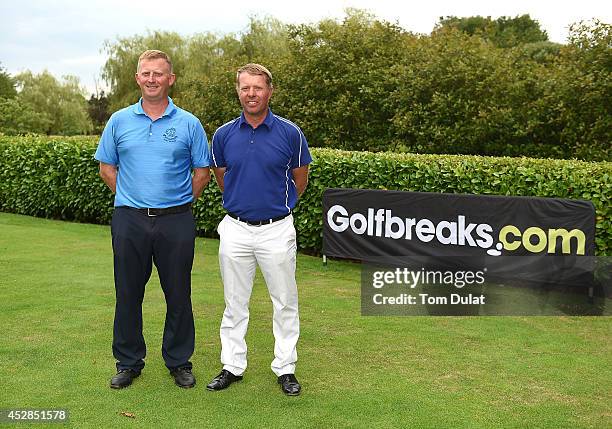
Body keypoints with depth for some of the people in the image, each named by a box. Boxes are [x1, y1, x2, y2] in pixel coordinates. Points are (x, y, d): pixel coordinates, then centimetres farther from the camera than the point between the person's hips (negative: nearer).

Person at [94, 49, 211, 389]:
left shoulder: (188, 124, 2)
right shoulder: (119, 121, 6)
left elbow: (202, 172, 7)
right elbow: (106, 168, 12)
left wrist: (179, 204, 3)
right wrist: (131, 199, 5)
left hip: (176, 221, -1)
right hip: (129, 221, 1)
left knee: (178, 295, 7)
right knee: (128, 294, 9)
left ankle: (179, 361, 22)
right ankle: (128, 362, 25)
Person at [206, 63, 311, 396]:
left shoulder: (289, 133, -6)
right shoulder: (223, 135, 0)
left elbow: (300, 178, 8)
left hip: (277, 229, -2)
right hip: (235, 229, 2)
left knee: (284, 302, 8)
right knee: (235, 302, 11)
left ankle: (285, 368, 22)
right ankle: (232, 365, 25)